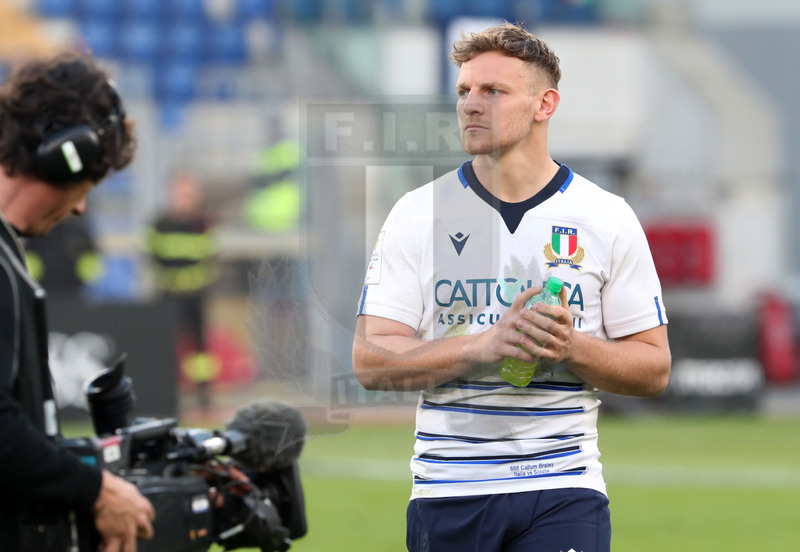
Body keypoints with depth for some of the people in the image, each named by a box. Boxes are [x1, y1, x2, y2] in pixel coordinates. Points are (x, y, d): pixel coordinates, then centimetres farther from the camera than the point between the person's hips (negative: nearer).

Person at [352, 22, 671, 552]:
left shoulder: (607, 219, 5)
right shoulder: (417, 214, 6)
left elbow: (653, 368, 6)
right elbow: (371, 360, -1)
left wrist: (572, 348, -13)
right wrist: (483, 346, -15)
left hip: (563, 492, -1)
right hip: (448, 491, 1)